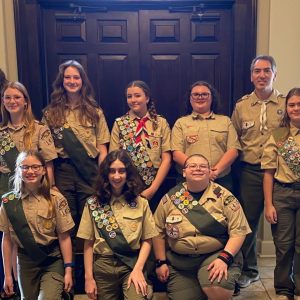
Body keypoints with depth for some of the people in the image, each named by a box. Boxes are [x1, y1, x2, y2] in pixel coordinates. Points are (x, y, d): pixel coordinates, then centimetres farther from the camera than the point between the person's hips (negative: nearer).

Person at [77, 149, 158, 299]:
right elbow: (88, 243, 2)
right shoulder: (93, 204, 2)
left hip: (132, 264, -1)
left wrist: (138, 269, -10)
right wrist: (88, 277, -1)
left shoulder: (141, 203, 3)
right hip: (102, 267, 1)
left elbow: (147, 240, 2)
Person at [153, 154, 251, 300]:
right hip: (179, 261, 3)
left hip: (216, 255, -3)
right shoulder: (171, 197, 2)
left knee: (217, 287, -29)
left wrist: (224, 258, -19)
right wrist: (161, 262, 4)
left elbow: (238, 231, -7)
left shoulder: (223, 196, -4)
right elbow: (158, 231, 8)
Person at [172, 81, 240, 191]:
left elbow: (233, 150, 2)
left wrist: (216, 171, -13)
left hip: (221, 180, 1)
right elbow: (177, 154, -2)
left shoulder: (225, 121, 12)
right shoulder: (181, 123, 8)